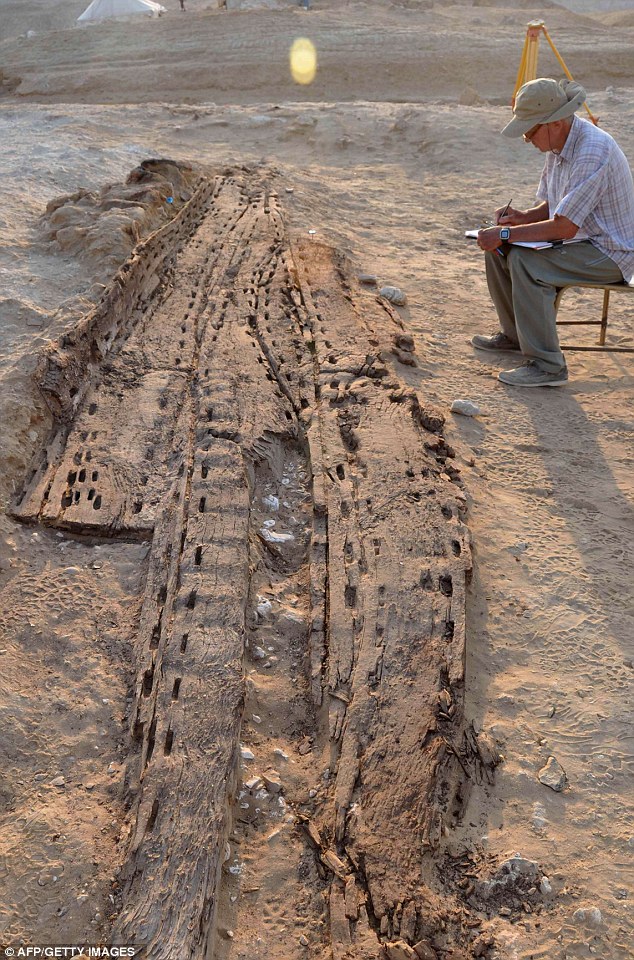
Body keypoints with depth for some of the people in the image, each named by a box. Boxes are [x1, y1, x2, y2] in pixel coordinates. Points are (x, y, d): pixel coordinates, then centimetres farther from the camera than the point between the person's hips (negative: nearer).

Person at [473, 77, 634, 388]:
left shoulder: (592, 152, -27)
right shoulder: (558, 144, 4)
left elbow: (564, 227, -30)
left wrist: (506, 233, -25)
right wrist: (523, 216, -6)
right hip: (582, 238, 10)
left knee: (526, 262, -29)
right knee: (498, 248, 4)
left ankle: (547, 365, -23)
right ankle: (514, 334, 18)